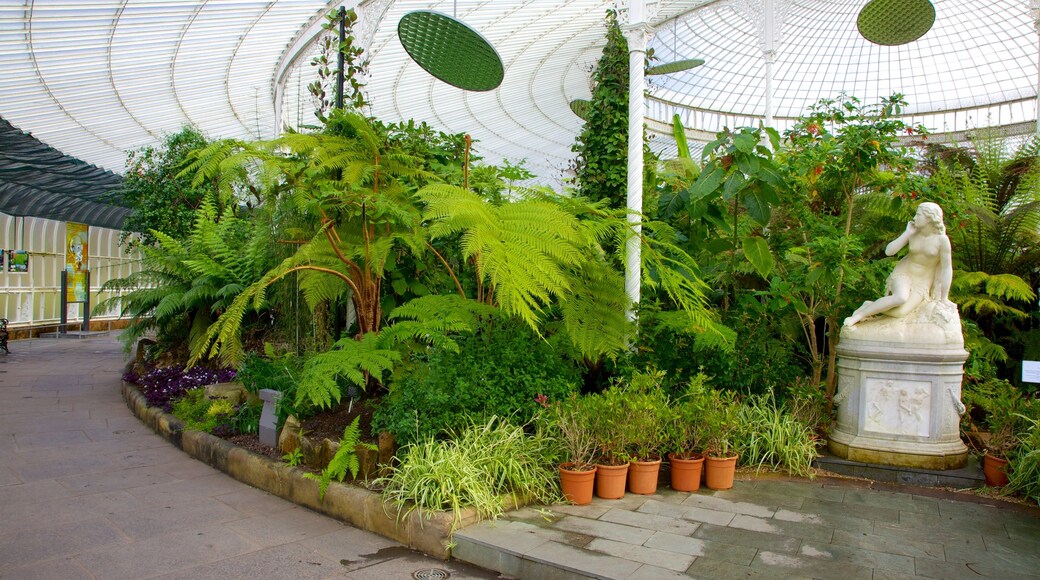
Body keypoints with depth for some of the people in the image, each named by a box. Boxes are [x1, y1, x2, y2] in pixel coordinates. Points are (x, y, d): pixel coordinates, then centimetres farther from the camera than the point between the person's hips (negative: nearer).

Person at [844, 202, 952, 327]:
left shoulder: (941, 239, -14)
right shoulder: (913, 233, -3)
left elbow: (947, 268, -11)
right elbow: (888, 251, -7)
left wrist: (944, 298, -8)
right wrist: (907, 233, -14)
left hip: (922, 283, -1)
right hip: (903, 274, 1)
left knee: (899, 312, -28)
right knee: (900, 298, -35)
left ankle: (871, 306, -4)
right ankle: (857, 315, -26)